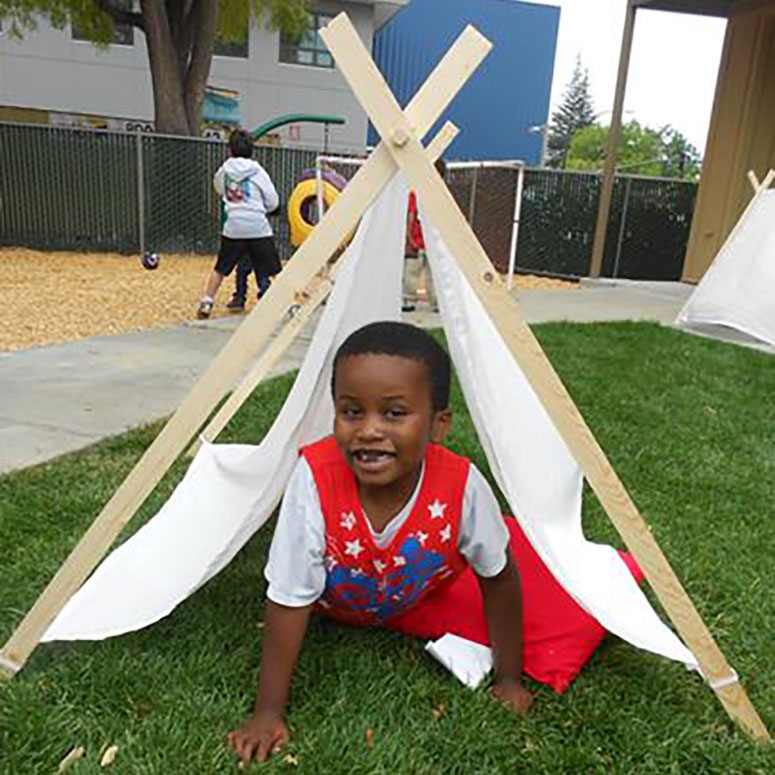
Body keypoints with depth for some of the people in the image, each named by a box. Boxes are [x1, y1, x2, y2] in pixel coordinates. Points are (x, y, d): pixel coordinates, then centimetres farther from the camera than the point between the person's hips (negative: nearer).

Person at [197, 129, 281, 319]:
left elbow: (218, 187, 28)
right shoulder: (258, 171, -1)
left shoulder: (224, 171, 6)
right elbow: (273, 202, 2)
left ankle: (206, 303, 15)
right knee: (274, 271, 4)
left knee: (220, 269, 16)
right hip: (258, 227, -2)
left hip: (233, 228, 2)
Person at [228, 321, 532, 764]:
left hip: (423, 602, 0)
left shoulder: (462, 485, -37)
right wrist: (269, 712, -22)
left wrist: (509, 679, -8)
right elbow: (290, 600, -27)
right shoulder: (315, 477, -38)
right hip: (334, 602, 1)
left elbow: (498, 578, -17)